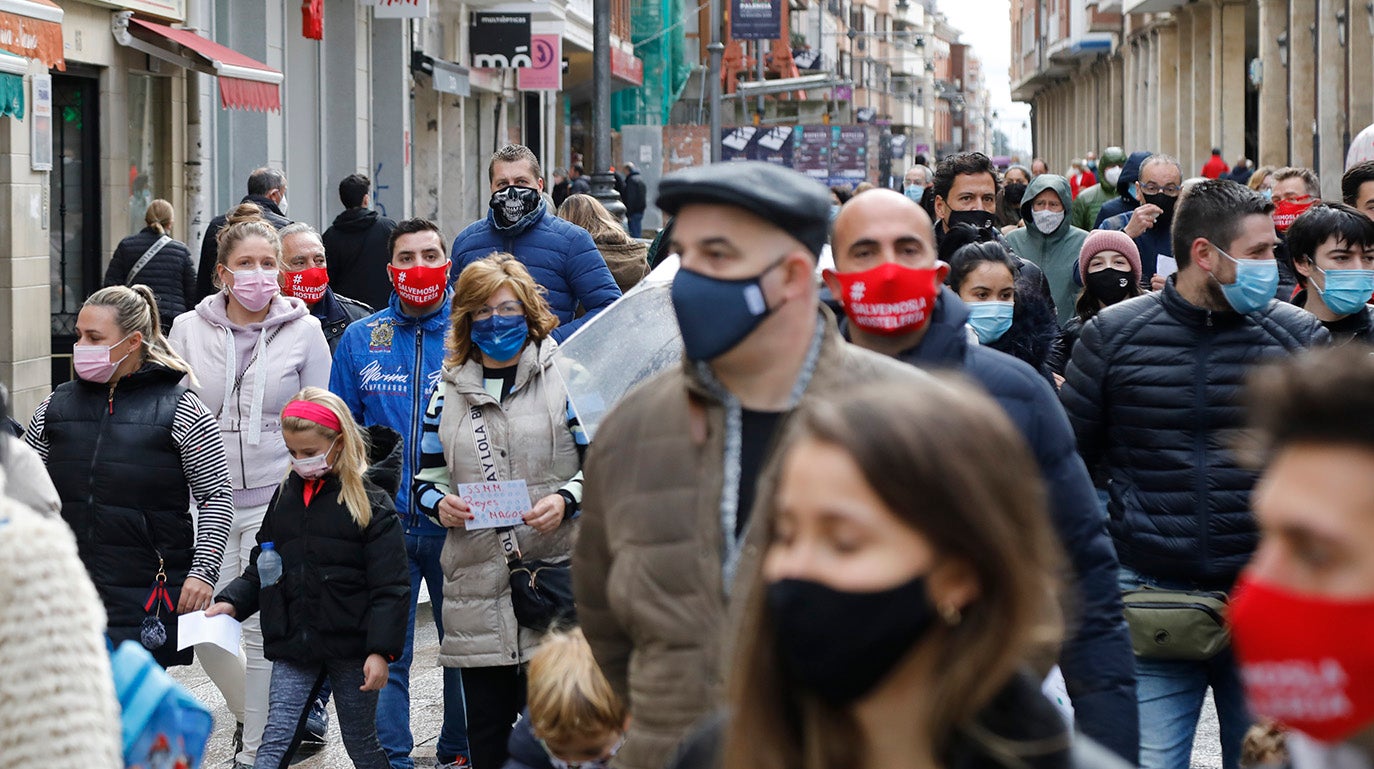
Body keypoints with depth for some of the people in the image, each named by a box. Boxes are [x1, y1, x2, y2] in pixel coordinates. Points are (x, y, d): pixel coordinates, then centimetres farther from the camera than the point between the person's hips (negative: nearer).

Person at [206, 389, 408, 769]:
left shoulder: (370, 502, -8)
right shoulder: (285, 496, 8)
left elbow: (389, 586, -11)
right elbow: (262, 567, 17)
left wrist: (381, 649, -17)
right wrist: (232, 602, -1)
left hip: (349, 647, -4)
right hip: (294, 645, 4)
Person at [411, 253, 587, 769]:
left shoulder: (565, 378, 2)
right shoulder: (448, 393, 13)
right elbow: (426, 480, 17)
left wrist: (565, 501, -16)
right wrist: (440, 504, -5)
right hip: (476, 589, 3)